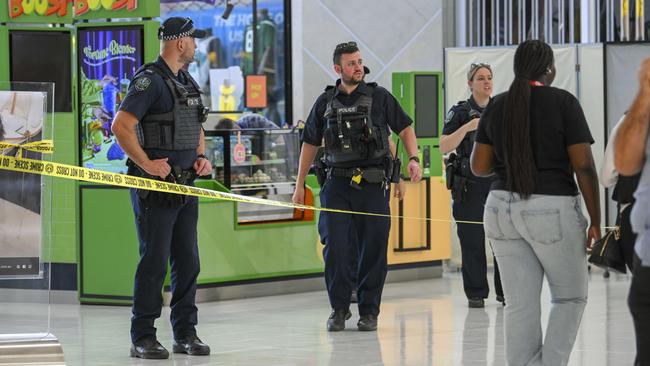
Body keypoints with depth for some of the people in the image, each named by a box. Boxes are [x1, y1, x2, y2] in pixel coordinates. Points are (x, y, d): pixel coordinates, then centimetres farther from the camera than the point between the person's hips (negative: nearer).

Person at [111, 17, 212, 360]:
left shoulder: (187, 83, 16)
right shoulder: (150, 80, -12)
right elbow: (120, 126, -20)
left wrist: (202, 157, 11)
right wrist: (147, 164, -21)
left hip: (185, 186, 8)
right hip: (155, 188, -8)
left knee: (188, 262, 10)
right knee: (154, 262, -6)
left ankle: (186, 334, 17)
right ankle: (143, 338, 0)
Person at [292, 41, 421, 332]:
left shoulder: (379, 97, 5)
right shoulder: (325, 102, 10)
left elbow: (405, 129, 10)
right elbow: (310, 144, 17)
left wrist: (413, 159, -7)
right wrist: (300, 185, 16)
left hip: (372, 185, -1)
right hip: (336, 184, 1)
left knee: (373, 250, 1)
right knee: (335, 248, -7)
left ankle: (369, 311, 11)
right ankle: (339, 308, 6)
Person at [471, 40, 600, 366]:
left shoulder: (497, 106, 6)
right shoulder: (563, 102, -8)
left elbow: (479, 166, 7)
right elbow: (584, 166, -11)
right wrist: (596, 221, -4)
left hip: (503, 209, 4)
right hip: (552, 212, -4)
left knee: (520, 305, 5)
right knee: (570, 296, 12)